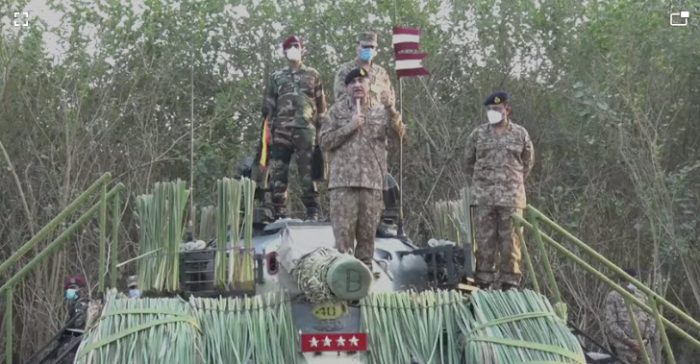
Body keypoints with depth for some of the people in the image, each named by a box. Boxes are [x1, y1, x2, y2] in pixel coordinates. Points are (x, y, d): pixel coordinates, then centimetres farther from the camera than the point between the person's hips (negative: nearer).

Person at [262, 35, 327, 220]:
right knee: (277, 173, -3)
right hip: (281, 130, 2)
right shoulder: (276, 77, 18)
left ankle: (312, 213, -6)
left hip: (305, 130, -2)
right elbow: (268, 106, 15)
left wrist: (321, 129, 3)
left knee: (308, 172, -7)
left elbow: (321, 105, 12)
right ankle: (279, 214, 2)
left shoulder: (312, 75, 15)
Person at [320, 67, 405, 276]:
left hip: (372, 181, 2)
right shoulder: (337, 110, 9)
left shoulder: (380, 111, 12)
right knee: (343, 230, -6)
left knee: (367, 231, 5)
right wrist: (350, 127, -7)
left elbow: (398, 133, -4)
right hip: (343, 181, -2)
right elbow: (324, 142, 2)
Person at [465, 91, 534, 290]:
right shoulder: (478, 134, 6)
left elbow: (527, 162, 17)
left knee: (510, 240, 1)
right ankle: (483, 282, 7)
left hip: (511, 197, 0)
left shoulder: (520, 134, 6)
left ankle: (509, 282, 8)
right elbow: (469, 162, 17)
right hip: (483, 197, 0)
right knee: (485, 240, 1)